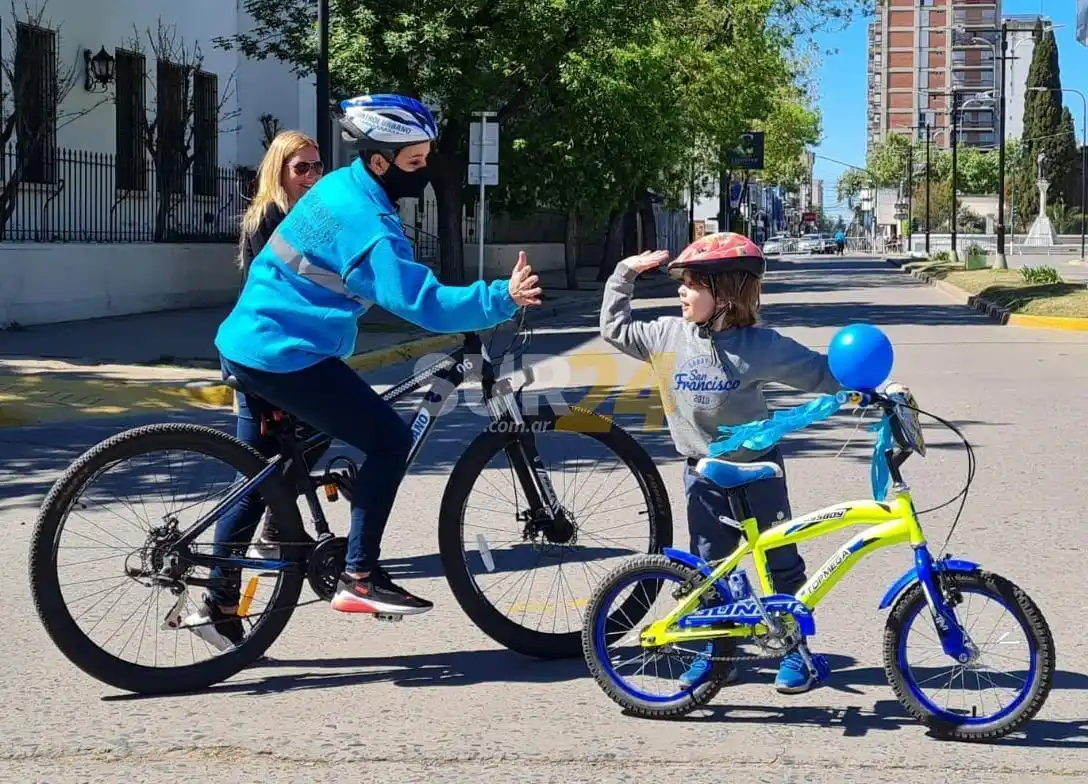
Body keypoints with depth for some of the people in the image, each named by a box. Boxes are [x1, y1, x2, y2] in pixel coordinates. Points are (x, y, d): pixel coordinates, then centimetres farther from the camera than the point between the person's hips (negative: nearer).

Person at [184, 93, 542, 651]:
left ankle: (219, 603, 26)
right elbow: (422, 304, -28)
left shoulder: (339, 186, 10)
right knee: (389, 440, -5)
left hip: (245, 344, 10)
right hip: (287, 357, -10)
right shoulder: (367, 223, -20)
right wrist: (502, 299, -32)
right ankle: (358, 578, -2)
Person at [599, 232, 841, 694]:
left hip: (757, 468, -3)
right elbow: (615, 329, 6)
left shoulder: (760, 345, -15)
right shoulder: (669, 335, -5)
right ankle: (716, 651, 22)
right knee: (708, 566, 10)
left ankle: (794, 650, 17)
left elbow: (817, 372, -8)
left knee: (780, 562, 3)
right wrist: (625, 274, 0)